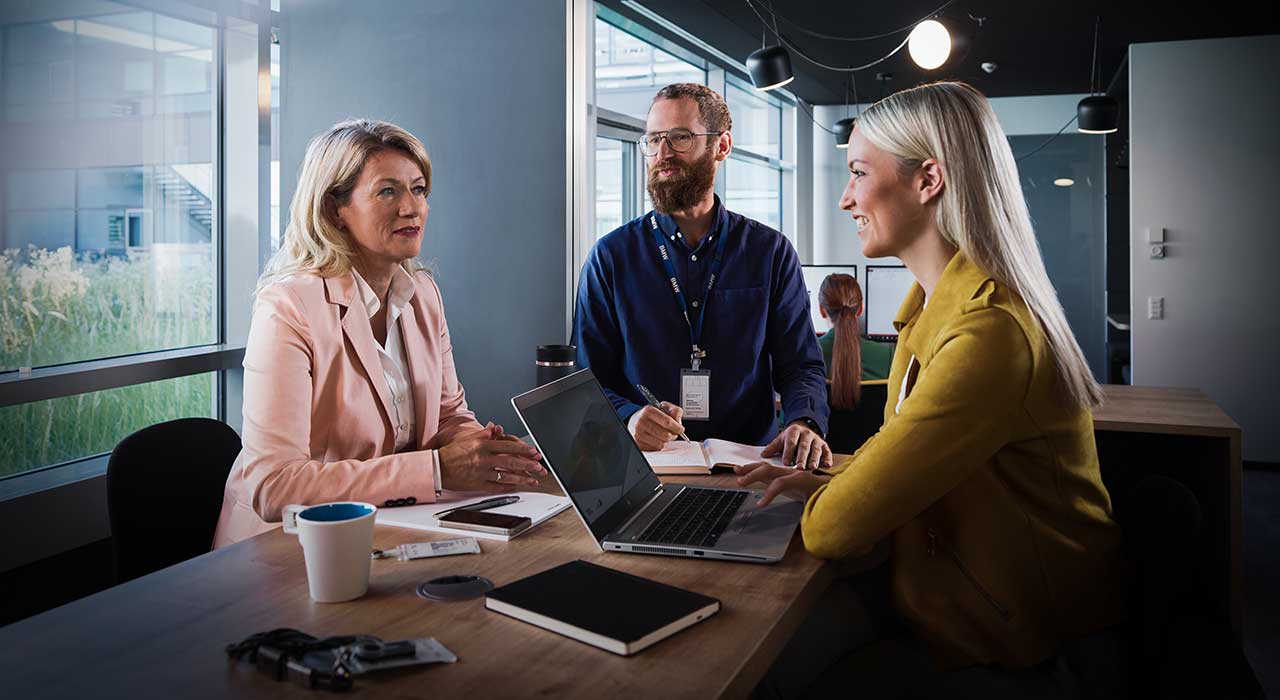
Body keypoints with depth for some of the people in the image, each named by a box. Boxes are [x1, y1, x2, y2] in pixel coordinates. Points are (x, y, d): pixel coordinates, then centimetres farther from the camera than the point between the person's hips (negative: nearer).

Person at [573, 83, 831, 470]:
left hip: (748, 466, 1)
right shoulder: (612, 256, 7)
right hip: (642, 467, 0)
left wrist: (804, 423, -14)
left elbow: (800, 366, 9)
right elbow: (588, 379, 5)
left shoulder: (771, 252, 10)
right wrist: (629, 417, -17)